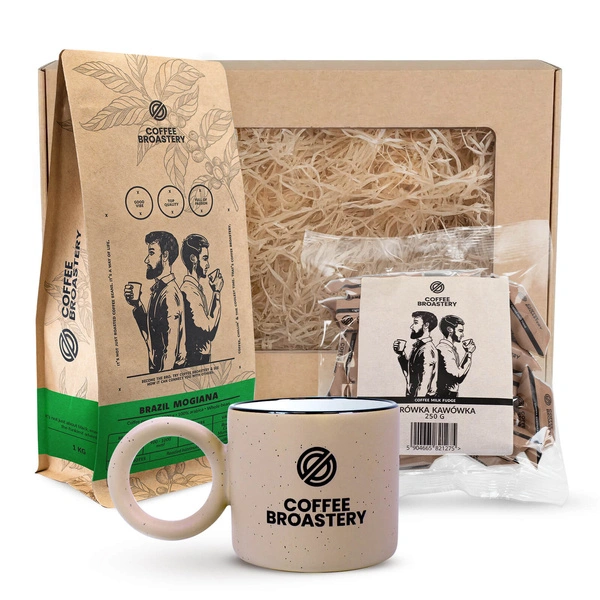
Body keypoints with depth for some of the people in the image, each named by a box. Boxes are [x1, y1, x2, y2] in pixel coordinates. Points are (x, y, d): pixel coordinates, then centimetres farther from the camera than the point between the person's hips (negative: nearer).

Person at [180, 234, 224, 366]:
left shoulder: (198, 288, 12)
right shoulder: (188, 291, -18)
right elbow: (210, 331, -22)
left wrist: (213, 292, 13)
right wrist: (217, 293, -16)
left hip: (203, 357, 10)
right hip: (194, 360, -10)